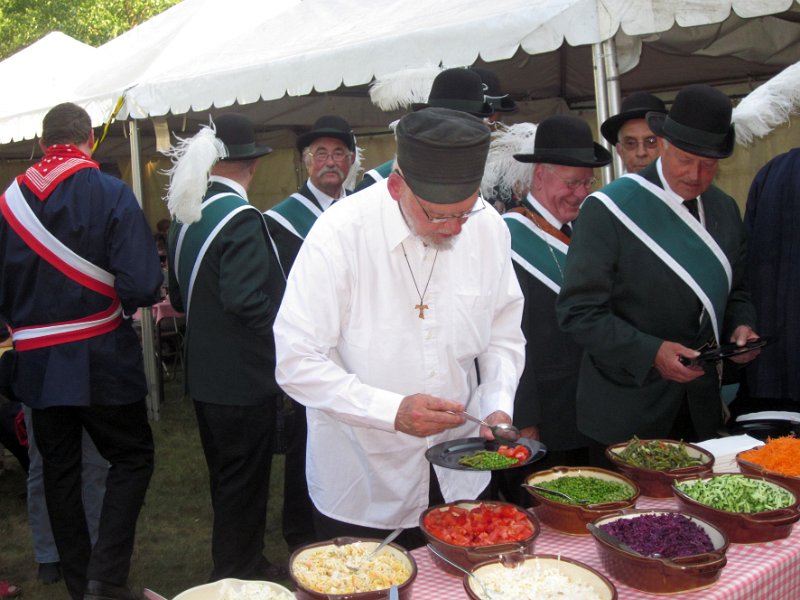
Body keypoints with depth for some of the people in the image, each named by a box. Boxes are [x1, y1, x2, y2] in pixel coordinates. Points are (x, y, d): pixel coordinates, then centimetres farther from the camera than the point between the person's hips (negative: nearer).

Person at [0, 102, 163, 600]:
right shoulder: (111, 193, -11)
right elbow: (144, 286, -19)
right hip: (100, 358, -4)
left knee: (59, 470, 15)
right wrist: (126, 300, 3)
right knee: (133, 457, 10)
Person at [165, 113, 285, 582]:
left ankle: (237, 566, 36)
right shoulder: (241, 218, -19)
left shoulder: (187, 215, 7)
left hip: (204, 375, 9)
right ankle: (238, 577, 18)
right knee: (244, 482, 5)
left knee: (226, 477, 21)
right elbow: (246, 299, -26)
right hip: (243, 377, -9)